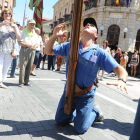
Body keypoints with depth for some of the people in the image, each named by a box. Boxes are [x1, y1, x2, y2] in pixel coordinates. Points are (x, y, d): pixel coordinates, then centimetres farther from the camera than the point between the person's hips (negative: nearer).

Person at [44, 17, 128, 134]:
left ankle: (95, 112, 30)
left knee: (80, 129, 3)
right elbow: (48, 51, 1)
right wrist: (54, 36, -18)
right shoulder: (70, 46, -4)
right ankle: (79, 113, 39)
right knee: (60, 121, 16)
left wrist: (121, 80, -40)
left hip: (86, 96, -3)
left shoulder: (100, 53, -14)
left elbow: (120, 70, -16)